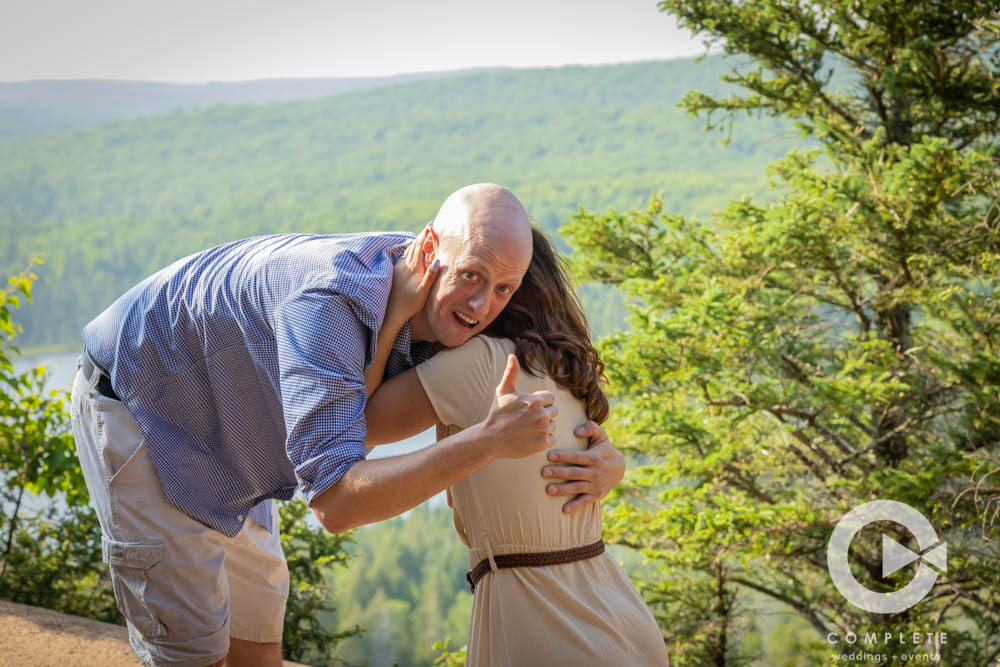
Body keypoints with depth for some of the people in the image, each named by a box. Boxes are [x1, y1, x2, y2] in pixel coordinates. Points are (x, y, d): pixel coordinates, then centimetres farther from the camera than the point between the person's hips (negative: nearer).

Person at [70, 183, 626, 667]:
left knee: (257, 620, 18)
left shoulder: (448, 316, -15)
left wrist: (605, 460, -28)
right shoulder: (333, 300, -41)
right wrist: (489, 441, -52)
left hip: (216, 436, 8)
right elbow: (336, 502, -46)